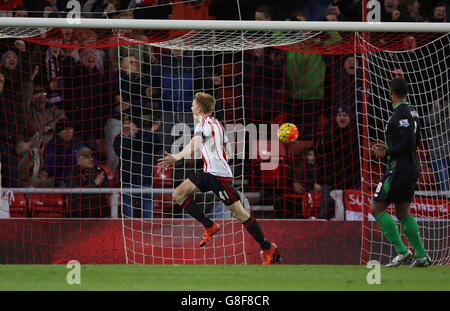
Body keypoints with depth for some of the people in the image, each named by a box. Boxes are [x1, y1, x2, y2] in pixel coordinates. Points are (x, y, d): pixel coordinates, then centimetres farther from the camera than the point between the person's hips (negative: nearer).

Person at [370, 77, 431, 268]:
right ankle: (421, 255, 7)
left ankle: (401, 251, -9)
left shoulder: (401, 113, -16)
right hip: (412, 168, 9)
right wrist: (387, 148, 18)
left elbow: (408, 143, -23)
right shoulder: (412, 112, 13)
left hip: (398, 169, -9)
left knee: (377, 209, -3)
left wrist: (387, 152, -11)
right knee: (403, 214, 14)